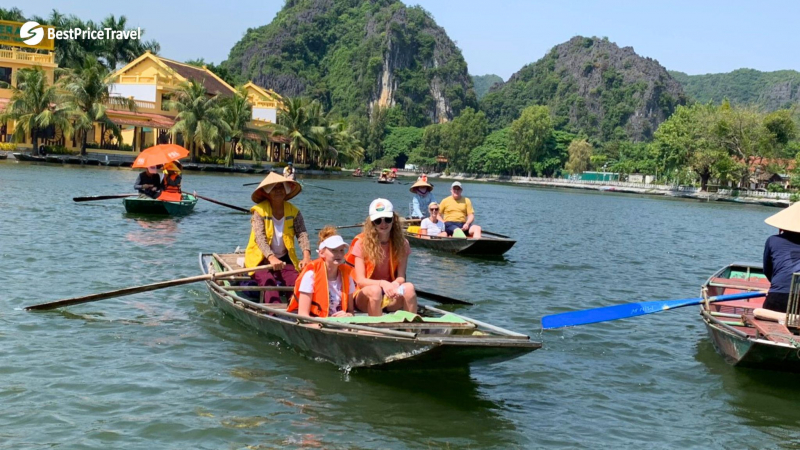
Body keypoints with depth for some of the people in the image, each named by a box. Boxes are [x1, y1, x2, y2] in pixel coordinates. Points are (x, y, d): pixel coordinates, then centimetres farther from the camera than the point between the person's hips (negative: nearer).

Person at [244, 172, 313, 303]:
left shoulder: (294, 212, 2)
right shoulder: (259, 211, -7)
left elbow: (302, 234, -12)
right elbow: (260, 238, -20)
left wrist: (306, 255, -32)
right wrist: (271, 258, -38)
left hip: (284, 259, 3)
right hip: (260, 259, -3)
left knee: (295, 282, -26)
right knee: (268, 281, -31)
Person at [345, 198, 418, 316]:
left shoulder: (401, 244, 0)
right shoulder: (362, 243, -8)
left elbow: (401, 277, -5)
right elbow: (360, 280, -12)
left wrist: (395, 284, -30)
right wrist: (382, 283, -31)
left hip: (391, 297, 3)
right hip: (366, 296, -2)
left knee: (409, 287, -28)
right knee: (375, 290, -36)